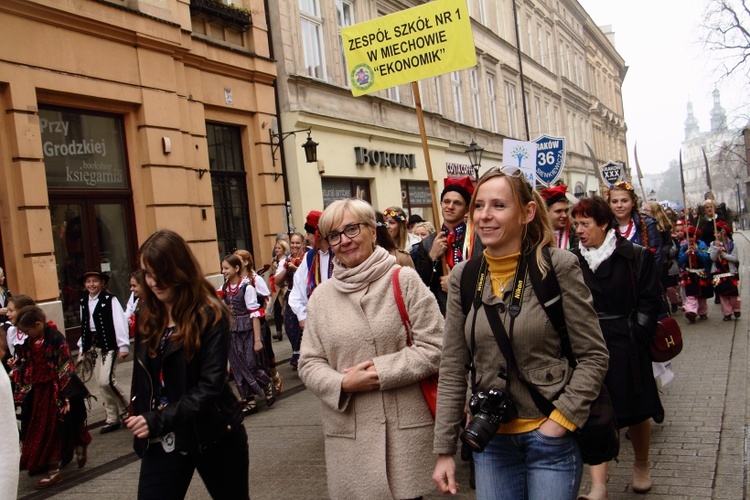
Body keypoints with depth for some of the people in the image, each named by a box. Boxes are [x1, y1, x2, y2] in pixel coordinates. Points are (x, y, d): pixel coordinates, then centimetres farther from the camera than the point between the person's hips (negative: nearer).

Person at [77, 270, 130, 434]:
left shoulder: (110, 300, -8)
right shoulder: (84, 303, 11)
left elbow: (119, 322, -13)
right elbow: (84, 327, 15)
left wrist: (123, 346, -16)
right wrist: (82, 348, 14)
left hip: (110, 345, -7)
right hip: (94, 347, 7)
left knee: (105, 381, -16)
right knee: (102, 384, 9)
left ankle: (124, 409, 8)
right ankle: (113, 419, 19)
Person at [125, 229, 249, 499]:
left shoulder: (210, 315, -13)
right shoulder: (147, 315, 3)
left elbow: (210, 385, -19)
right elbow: (142, 378, 10)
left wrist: (159, 421, -24)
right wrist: (139, 419, 4)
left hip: (213, 436, -4)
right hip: (161, 441, 4)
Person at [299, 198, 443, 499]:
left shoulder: (404, 281, -2)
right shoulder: (321, 297, 8)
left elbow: (433, 348, -5)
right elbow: (309, 364, 8)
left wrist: (382, 372, -13)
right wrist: (343, 383, -11)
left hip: (405, 427, -2)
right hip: (348, 433, 3)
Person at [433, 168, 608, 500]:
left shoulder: (558, 266, -11)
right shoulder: (463, 277, -1)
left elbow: (594, 357, -6)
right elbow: (452, 370, 2)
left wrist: (560, 421, -14)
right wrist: (444, 450, 1)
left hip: (551, 436, -3)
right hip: (490, 440, 3)